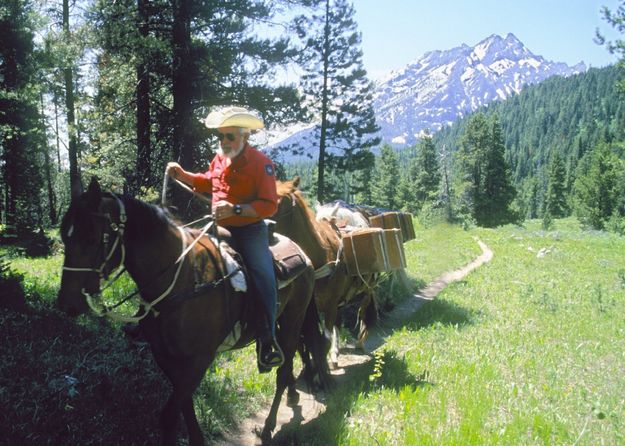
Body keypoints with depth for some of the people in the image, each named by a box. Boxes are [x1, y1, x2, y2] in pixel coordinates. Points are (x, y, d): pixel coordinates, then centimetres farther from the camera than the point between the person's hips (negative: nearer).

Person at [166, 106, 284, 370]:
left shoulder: (260, 163, -14)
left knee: (263, 278, -20)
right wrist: (181, 175, 9)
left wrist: (236, 209, -30)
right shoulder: (219, 159, 6)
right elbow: (206, 182, 26)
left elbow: (269, 206, -19)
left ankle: (266, 341, -10)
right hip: (220, 230, 7)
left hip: (250, 231, -6)